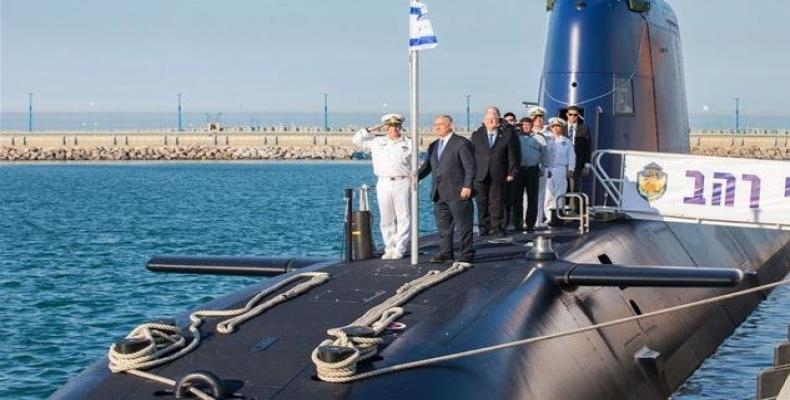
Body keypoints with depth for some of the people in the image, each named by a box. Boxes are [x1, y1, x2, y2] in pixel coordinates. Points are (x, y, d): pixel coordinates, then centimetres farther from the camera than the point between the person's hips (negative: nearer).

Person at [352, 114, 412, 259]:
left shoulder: (408, 144, 7)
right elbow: (356, 140, 11)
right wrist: (371, 129, 4)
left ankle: (399, 249, 0)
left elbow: (414, 166, 6)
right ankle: (389, 248, 12)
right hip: (383, 184, 2)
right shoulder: (377, 142, 11)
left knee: (403, 218, -4)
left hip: (402, 183, -2)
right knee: (386, 219, 5)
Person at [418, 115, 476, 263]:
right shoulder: (433, 146, 16)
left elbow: (470, 167, -10)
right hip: (439, 194, 7)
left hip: (458, 193, -7)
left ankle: (467, 254, 6)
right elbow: (427, 166, 16)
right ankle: (445, 253, 17)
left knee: (463, 225, 0)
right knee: (443, 225, 10)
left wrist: (467, 186, -18)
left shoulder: (462, 143, -6)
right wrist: (416, 177, -1)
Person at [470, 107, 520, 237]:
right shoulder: (476, 136, 9)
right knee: (482, 202, 5)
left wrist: (511, 172, -3)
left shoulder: (507, 134, 3)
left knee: (497, 202, 0)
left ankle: (497, 227, 6)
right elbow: (471, 155, 9)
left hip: (498, 176, -2)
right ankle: (484, 227, 12)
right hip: (480, 175, 2)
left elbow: (512, 155, 3)